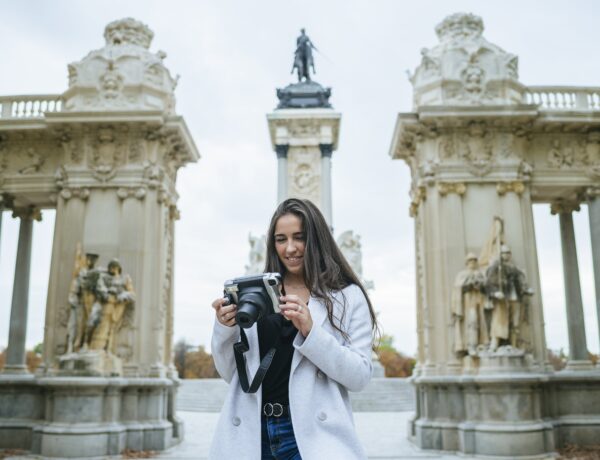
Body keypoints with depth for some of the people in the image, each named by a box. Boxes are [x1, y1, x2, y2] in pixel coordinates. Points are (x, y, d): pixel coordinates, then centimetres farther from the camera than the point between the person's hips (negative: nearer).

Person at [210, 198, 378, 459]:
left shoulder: (348, 296, 0)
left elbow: (360, 377, -7)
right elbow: (231, 375, 8)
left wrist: (310, 331, -19)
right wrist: (224, 329, -10)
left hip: (312, 435, -2)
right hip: (251, 434, 3)